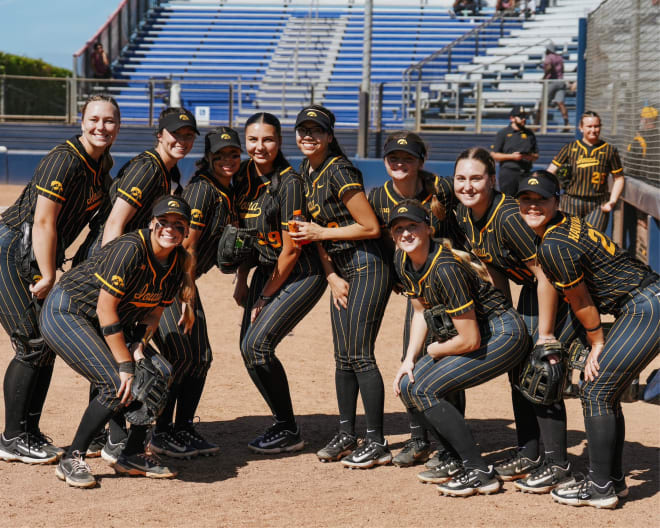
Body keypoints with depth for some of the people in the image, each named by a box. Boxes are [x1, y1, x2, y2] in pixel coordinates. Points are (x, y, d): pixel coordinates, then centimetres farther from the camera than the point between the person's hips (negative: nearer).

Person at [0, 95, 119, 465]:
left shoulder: (104, 164, 7)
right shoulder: (65, 160, -20)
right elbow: (43, 222, -22)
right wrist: (48, 278, -19)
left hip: (39, 258, 9)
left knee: (48, 342, 10)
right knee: (34, 346, -9)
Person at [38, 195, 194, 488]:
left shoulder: (177, 263, -5)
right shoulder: (130, 249, -27)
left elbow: (154, 311, 3)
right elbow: (105, 309, -27)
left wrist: (139, 343, -16)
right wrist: (125, 364, -26)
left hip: (115, 324, 8)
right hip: (65, 313, -8)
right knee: (117, 384, -22)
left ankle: (132, 455, 9)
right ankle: (71, 460, -10)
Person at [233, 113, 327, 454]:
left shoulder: (289, 183, -19)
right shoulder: (244, 177, 3)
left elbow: (291, 250, -17)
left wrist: (265, 298, -11)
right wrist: (242, 280, 10)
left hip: (302, 275, -8)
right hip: (266, 270, 8)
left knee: (257, 343, -17)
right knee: (248, 348, 3)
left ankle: (289, 433, -5)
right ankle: (283, 423, 17)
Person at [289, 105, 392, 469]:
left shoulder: (338, 172, -16)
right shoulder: (307, 171, 11)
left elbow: (371, 227, -18)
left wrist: (321, 234, -12)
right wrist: (332, 276, 3)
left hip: (367, 266, -9)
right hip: (341, 270, 9)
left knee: (360, 356, -10)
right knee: (343, 357, 10)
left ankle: (376, 443, -5)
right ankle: (346, 435, 19)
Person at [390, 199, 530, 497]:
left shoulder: (445, 269, -28)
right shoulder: (403, 262, -1)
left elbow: (470, 340, -26)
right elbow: (421, 310, 15)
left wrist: (435, 351, -7)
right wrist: (409, 359, 3)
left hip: (504, 335, -9)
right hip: (475, 332, 10)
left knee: (423, 389, -18)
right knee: (407, 386, 3)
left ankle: (480, 473, -13)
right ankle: (452, 461, 13)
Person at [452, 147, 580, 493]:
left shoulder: (508, 217, -32)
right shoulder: (464, 214, -6)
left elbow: (547, 276, -28)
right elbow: (493, 268, 8)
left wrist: (546, 335, -24)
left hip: (563, 288, -9)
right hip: (531, 286, 9)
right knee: (518, 368, 10)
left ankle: (557, 464, -2)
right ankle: (528, 454, 23)